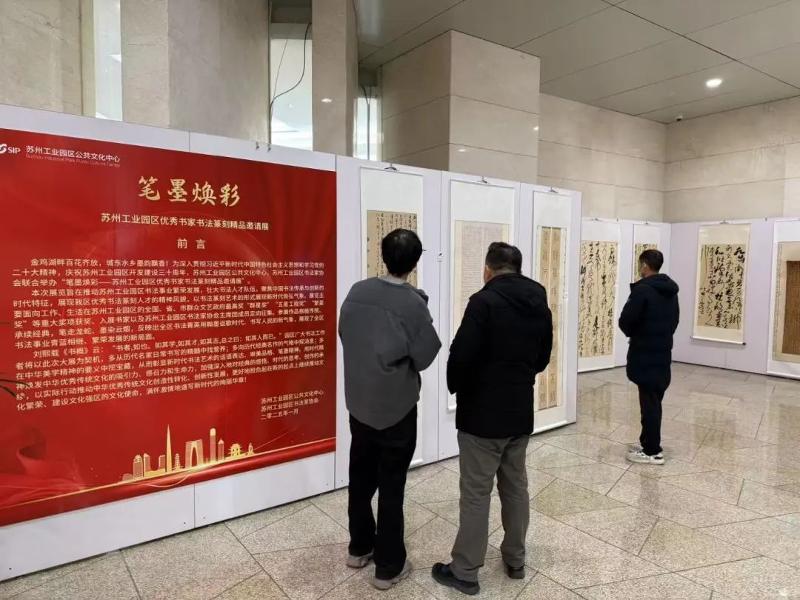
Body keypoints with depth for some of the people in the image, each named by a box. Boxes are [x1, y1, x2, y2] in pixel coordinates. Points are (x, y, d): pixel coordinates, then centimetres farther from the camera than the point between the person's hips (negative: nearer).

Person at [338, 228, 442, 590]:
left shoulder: (357, 291, -5)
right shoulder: (413, 303, -20)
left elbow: (344, 335, 6)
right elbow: (425, 357, -13)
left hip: (359, 402, 5)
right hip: (396, 407, -5)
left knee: (361, 476, 19)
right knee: (391, 485, 8)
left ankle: (359, 547, 36)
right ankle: (389, 567, 21)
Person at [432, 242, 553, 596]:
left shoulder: (484, 301, -17)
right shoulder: (540, 305, 6)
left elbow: (461, 356, -20)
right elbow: (543, 358, 14)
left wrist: (456, 388, -2)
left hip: (482, 414, -7)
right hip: (521, 413, 7)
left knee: (476, 494, 3)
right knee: (516, 488, 19)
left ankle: (465, 572, 16)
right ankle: (515, 560, 33)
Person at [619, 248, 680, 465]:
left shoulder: (642, 289, -17)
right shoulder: (671, 290, 10)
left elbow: (625, 321, -18)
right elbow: (675, 320, 16)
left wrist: (633, 333, 2)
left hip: (645, 354, -8)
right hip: (663, 352, 8)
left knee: (649, 402, -2)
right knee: (655, 401, 16)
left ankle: (652, 451, 6)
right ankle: (650, 444, 26)